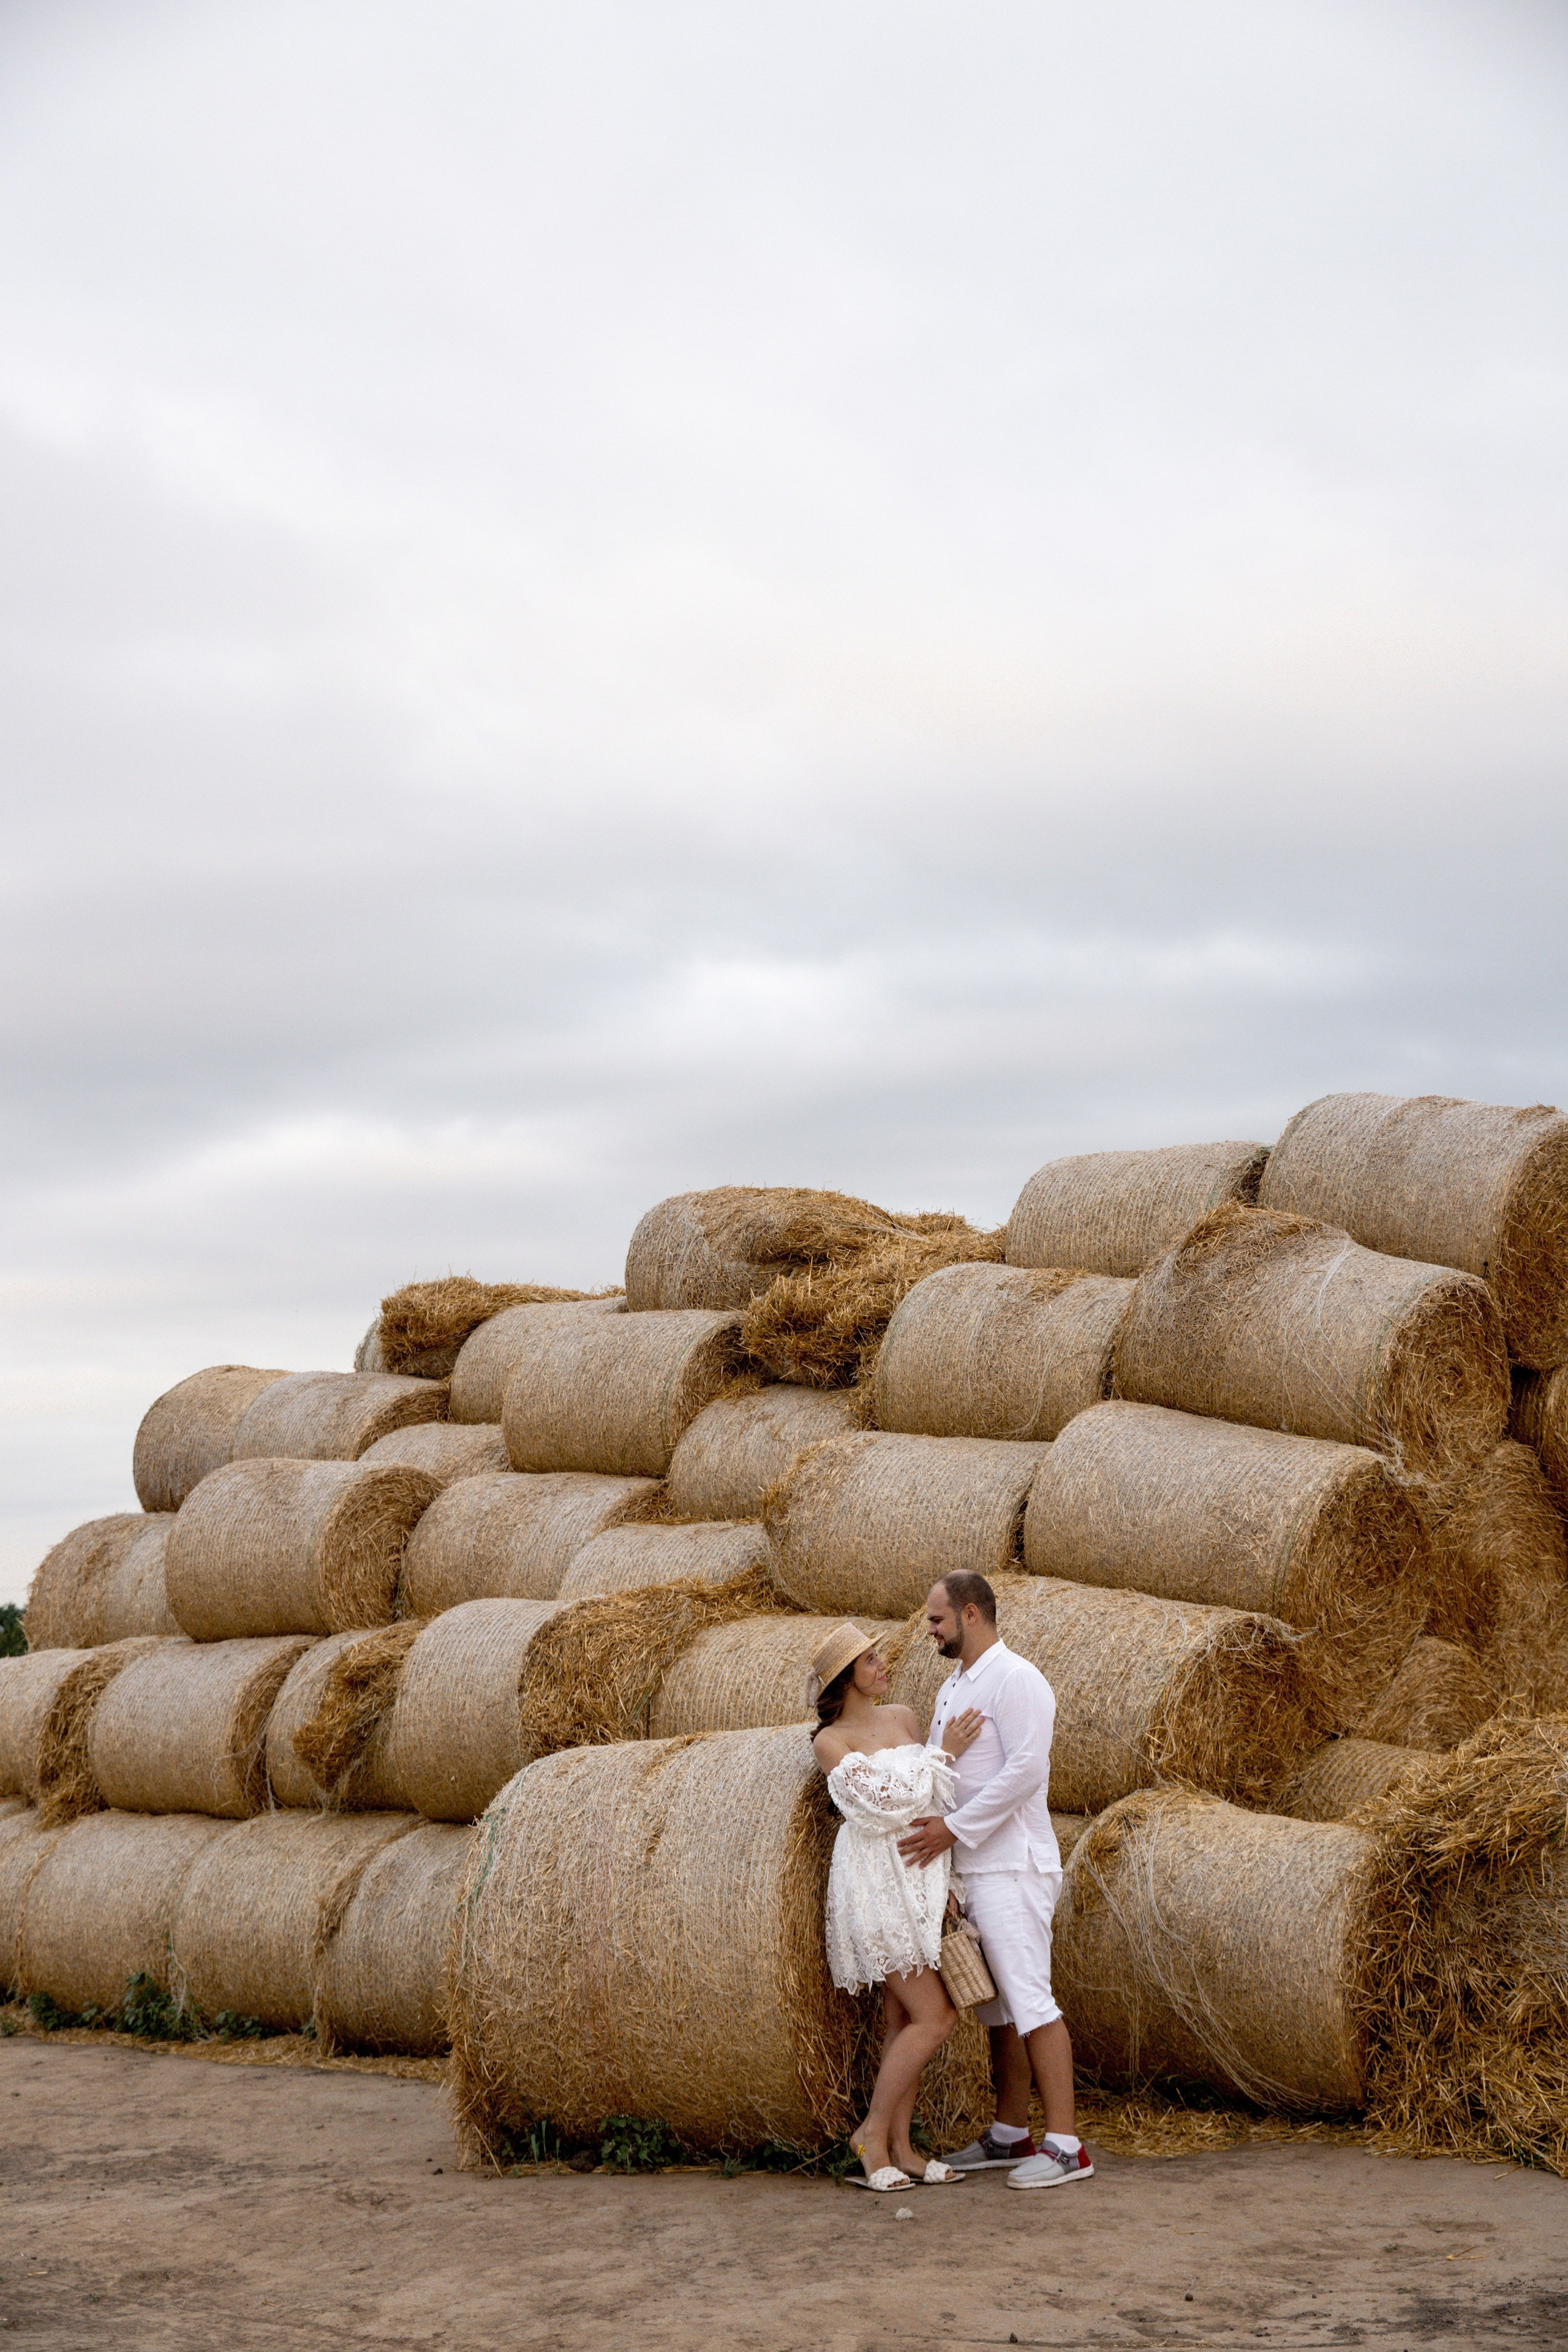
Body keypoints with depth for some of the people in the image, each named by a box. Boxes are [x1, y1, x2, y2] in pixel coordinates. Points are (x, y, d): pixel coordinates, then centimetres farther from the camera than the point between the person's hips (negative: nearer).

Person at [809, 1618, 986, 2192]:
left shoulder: (902, 1718, 11)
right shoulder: (830, 1742, -7)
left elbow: (935, 1801, 14)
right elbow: (883, 1802, -17)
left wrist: (947, 1880, 6)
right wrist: (943, 1753, -13)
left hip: (920, 1881, 7)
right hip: (875, 1882, -6)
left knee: (903, 2022, 7)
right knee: (935, 2018, -10)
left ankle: (900, 2150, 10)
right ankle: (873, 2132, 1)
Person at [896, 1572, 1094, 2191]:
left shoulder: (1014, 1679, -11)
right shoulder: (952, 1687, 18)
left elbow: (1026, 1770, -20)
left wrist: (955, 1827, -19)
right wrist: (924, 1820, 6)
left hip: (1011, 1867, -9)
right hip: (970, 1869, 9)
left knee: (1028, 2000, -11)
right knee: (998, 2005, 13)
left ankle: (1066, 2145, -11)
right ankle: (1011, 2134, 19)